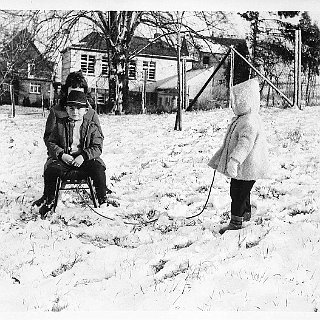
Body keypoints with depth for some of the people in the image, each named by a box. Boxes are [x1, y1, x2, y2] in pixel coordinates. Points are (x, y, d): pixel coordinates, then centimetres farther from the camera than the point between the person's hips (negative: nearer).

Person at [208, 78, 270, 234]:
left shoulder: (249, 122, -24)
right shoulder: (240, 119, 11)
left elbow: (246, 143, -39)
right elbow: (230, 142, 21)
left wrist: (234, 160, -50)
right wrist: (218, 159, 26)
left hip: (246, 168, -10)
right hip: (241, 167, 10)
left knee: (238, 194, 1)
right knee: (237, 191, 23)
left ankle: (236, 222, 14)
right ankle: (246, 213, 42)